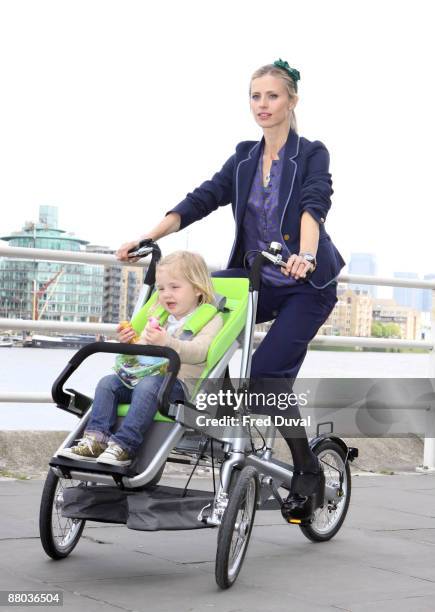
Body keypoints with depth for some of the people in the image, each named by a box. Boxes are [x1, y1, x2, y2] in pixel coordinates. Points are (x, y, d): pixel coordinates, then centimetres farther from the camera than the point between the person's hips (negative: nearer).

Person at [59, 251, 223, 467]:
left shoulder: (210, 318, 0)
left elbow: (198, 352, -19)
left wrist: (167, 342, -35)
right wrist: (129, 342, 0)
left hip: (180, 381, -8)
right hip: (148, 374, 8)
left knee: (147, 386, -35)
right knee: (108, 382, -12)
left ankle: (123, 446, -41)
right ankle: (96, 438, -23)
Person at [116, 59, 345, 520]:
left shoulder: (312, 154, -7)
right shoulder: (244, 158, 8)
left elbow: (314, 205, -25)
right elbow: (202, 199, 0)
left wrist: (306, 253, -45)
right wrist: (147, 237, -12)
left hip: (307, 285, -5)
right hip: (257, 279, 5)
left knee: (266, 374, -18)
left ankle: (308, 473, 0)